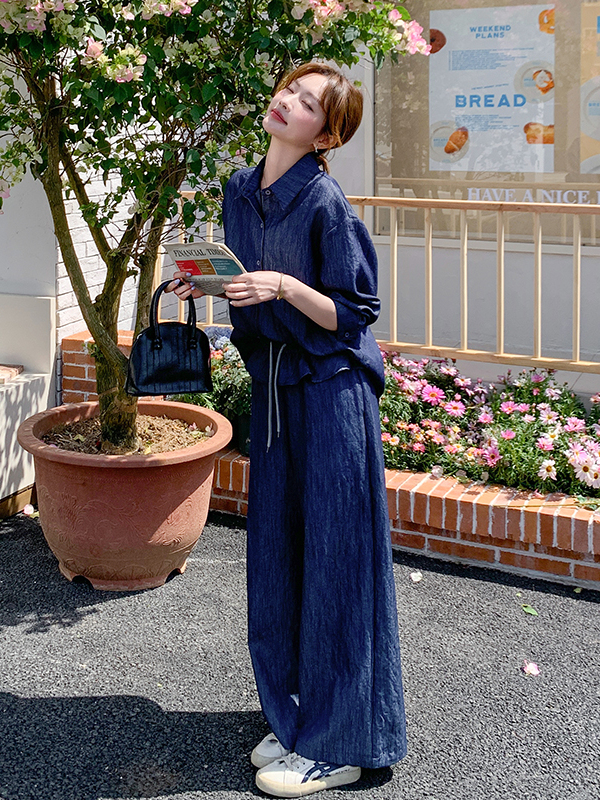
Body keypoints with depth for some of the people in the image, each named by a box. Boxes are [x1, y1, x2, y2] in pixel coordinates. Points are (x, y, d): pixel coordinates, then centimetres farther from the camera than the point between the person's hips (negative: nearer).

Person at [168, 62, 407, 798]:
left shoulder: (325, 203, -13)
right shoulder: (239, 192, 8)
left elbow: (352, 314, -12)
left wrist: (284, 285, -25)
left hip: (332, 392, -7)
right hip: (272, 385, 7)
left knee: (332, 559, -1)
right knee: (277, 556, 11)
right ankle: (294, 719, 26)